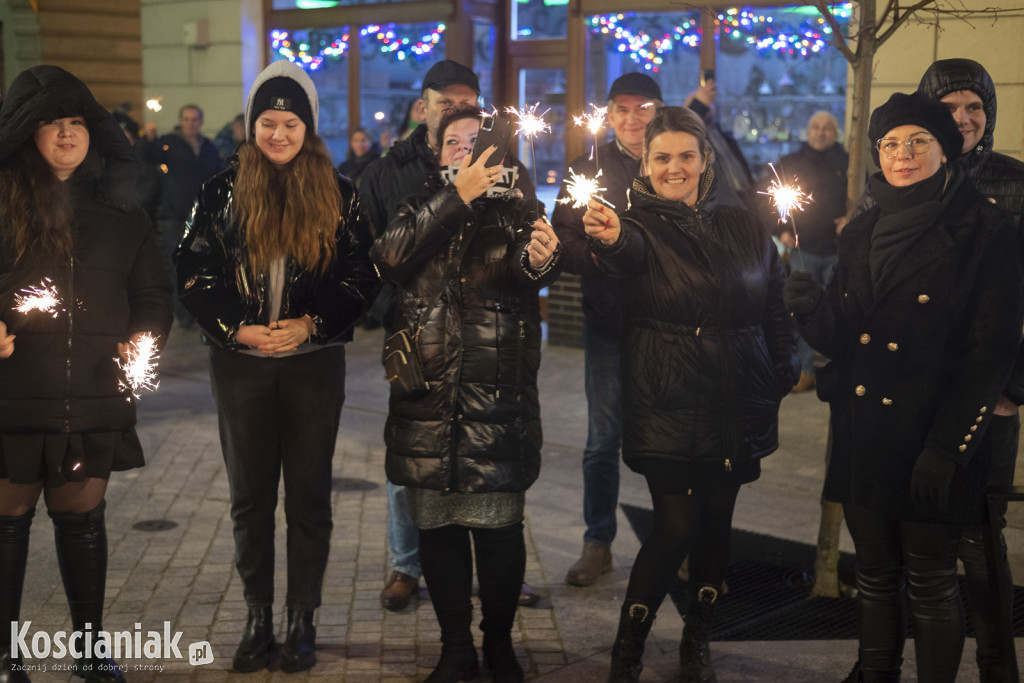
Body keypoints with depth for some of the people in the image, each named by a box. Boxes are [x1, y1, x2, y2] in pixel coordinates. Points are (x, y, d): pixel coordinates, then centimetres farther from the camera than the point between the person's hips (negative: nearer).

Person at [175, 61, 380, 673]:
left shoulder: (339, 195, 2)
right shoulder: (224, 191, 3)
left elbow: (364, 276, 0)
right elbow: (193, 272, 2)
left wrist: (311, 324, -12)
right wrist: (236, 328, -10)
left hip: (315, 363, -1)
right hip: (241, 362, 1)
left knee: (309, 494, 6)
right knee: (250, 495, 7)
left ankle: (303, 619, 18)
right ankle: (258, 618, 20)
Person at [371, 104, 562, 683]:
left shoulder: (518, 214, 5)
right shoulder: (420, 212, 11)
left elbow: (537, 268, -16)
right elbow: (390, 256, -11)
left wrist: (542, 260, -41)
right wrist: (457, 196, -17)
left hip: (497, 400, -2)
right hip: (426, 397, 2)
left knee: (499, 527, 1)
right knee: (437, 526, 8)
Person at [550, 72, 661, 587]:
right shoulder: (589, 168, 7)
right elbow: (561, 241, 1)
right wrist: (603, 255, -16)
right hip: (608, 319, 0)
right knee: (603, 438, 5)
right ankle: (598, 544, 17)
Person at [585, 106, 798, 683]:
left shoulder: (745, 229, 9)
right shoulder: (639, 225, -3)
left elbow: (775, 311, 14)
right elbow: (629, 253, -28)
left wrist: (784, 376, 4)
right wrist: (611, 238, -51)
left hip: (736, 407, 4)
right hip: (667, 407, -4)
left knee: (716, 526, 10)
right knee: (678, 527, -8)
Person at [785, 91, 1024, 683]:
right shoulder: (862, 232, 10)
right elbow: (841, 336, 11)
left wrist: (947, 446, -16)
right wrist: (814, 307, -12)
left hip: (932, 439, -5)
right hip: (863, 434, 5)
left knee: (931, 585, 4)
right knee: (875, 575, 14)